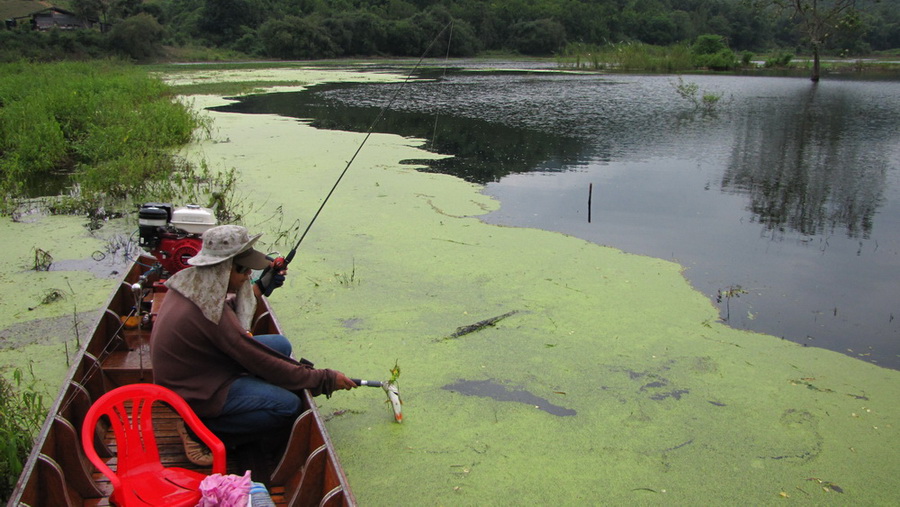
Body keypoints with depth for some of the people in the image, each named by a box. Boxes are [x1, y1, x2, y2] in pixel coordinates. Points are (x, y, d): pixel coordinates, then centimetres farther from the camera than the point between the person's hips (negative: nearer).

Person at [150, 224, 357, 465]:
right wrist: (327, 379, -17)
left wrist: (259, 288, 12)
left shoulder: (189, 281, -4)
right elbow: (265, 365, -24)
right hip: (193, 394, -10)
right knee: (289, 406, -16)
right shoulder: (212, 313, -30)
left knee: (281, 345, 4)